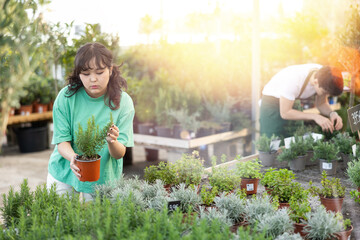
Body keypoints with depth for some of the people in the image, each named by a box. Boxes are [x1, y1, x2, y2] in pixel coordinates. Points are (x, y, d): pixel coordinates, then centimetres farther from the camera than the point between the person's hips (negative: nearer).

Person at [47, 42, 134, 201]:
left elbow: (120, 154, -15)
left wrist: (112, 142, -39)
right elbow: (62, 141, -12)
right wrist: (73, 157, -34)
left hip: (102, 178, 0)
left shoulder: (123, 102, -14)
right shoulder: (66, 97, -14)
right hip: (63, 174, 1)